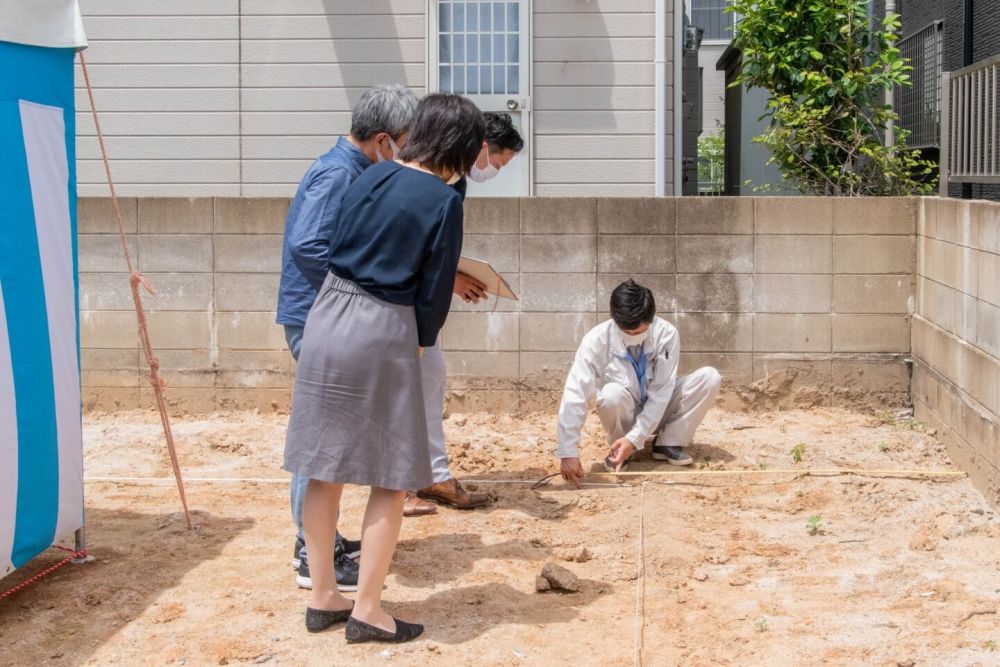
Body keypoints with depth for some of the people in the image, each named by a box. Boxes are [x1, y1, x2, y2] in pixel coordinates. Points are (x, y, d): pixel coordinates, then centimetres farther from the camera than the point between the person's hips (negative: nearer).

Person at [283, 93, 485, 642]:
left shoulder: (371, 176, 9)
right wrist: (419, 346, 10)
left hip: (326, 319, 7)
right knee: (391, 479, 5)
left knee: (324, 469, 13)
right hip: (381, 332, -6)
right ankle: (367, 612, 7)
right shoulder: (444, 201, -9)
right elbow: (435, 291, -6)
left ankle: (323, 598, 22)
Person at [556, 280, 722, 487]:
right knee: (612, 394, -37)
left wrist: (635, 438, -33)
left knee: (710, 377, -21)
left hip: (658, 410, 2)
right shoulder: (597, 339, -26)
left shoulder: (667, 334, -23)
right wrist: (568, 452, -40)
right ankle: (621, 448, -7)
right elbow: (575, 393, -31)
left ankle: (668, 443, -8)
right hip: (625, 414, -2)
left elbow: (661, 393, -23)